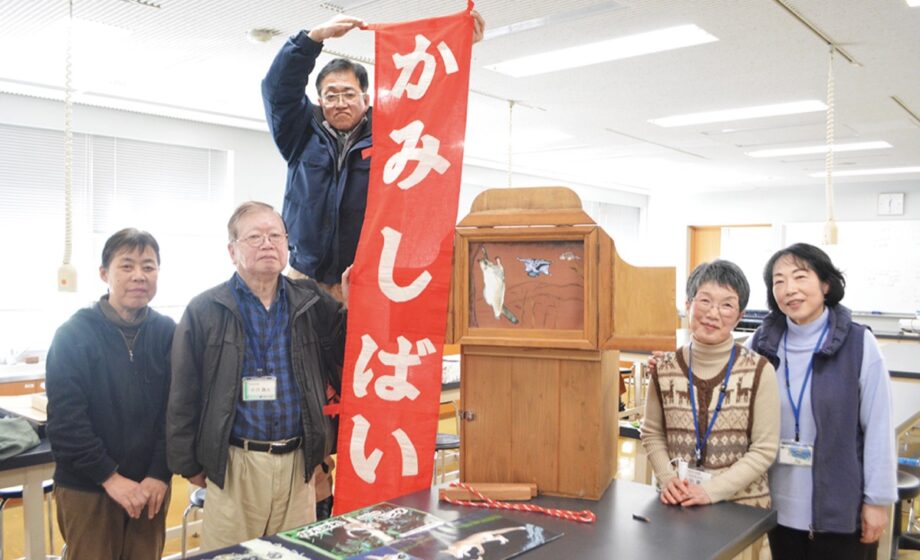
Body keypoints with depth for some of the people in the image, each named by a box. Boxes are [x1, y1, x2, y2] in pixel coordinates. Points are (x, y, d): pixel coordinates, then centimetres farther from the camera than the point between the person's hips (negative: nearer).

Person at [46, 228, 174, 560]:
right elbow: (65, 419, -11)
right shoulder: (74, 334, -6)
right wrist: (110, 477, -14)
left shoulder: (168, 333, 1)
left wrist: (160, 474, -8)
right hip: (87, 487, -2)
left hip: (149, 486, 3)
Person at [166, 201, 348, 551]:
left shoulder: (312, 305, 4)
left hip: (297, 462, 3)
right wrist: (189, 464, 2)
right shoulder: (205, 311, -2)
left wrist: (353, 308, -7)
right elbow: (183, 397, 1)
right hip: (234, 464, -2)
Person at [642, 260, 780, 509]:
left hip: (742, 506, -2)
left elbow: (764, 449, -10)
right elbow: (652, 434, 6)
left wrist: (712, 490, -16)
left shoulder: (759, 371, -11)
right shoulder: (664, 368, -4)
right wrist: (667, 478, -9)